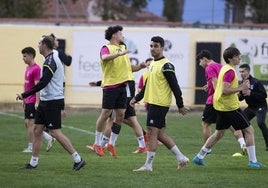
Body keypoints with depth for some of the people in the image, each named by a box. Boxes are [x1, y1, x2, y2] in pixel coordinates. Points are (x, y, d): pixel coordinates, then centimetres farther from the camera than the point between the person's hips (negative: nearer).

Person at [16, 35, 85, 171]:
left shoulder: (50, 61, -18)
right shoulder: (52, 59, 14)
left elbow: (43, 83, -26)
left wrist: (25, 95, -21)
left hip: (52, 102, -10)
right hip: (45, 101, 10)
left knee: (56, 132, -9)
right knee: (37, 130, 10)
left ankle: (78, 159, -6)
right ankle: (33, 163, 14)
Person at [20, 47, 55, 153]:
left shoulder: (36, 69, -15)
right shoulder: (28, 68, 14)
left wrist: (37, 101, -22)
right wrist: (24, 99, 24)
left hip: (33, 101, -10)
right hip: (28, 101, 10)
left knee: (31, 123, -5)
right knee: (27, 123, 11)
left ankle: (30, 147, 1)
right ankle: (49, 138, 16)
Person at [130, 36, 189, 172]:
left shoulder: (166, 65, -12)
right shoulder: (152, 64, 16)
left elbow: (175, 86, -14)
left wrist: (180, 105, -15)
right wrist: (136, 98, 18)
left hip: (159, 104, -9)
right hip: (152, 103, 9)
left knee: (152, 133, -8)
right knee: (160, 134, 12)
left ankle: (148, 165, -4)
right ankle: (181, 158, 20)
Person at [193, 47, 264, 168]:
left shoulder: (224, 68, 13)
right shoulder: (230, 71, -18)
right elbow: (225, 90, -25)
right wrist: (240, 88, -21)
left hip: (221, 106, 10)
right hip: (230, 107, -10)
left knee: (219, 134, 18)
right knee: (249, 130, -2)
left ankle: (199, 157, 19)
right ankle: (253, 161, -3)